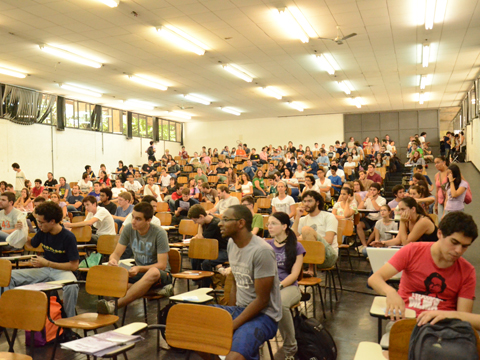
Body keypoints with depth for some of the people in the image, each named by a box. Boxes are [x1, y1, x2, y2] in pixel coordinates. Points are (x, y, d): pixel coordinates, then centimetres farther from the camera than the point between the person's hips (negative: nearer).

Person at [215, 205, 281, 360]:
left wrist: (231, 326, -17)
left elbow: (262, 300, -18)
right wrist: (230, 312, 5)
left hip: (263, 315, -9)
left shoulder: (262, 251, -20)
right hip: (239, 309, 9)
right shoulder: (231, 243, 5)